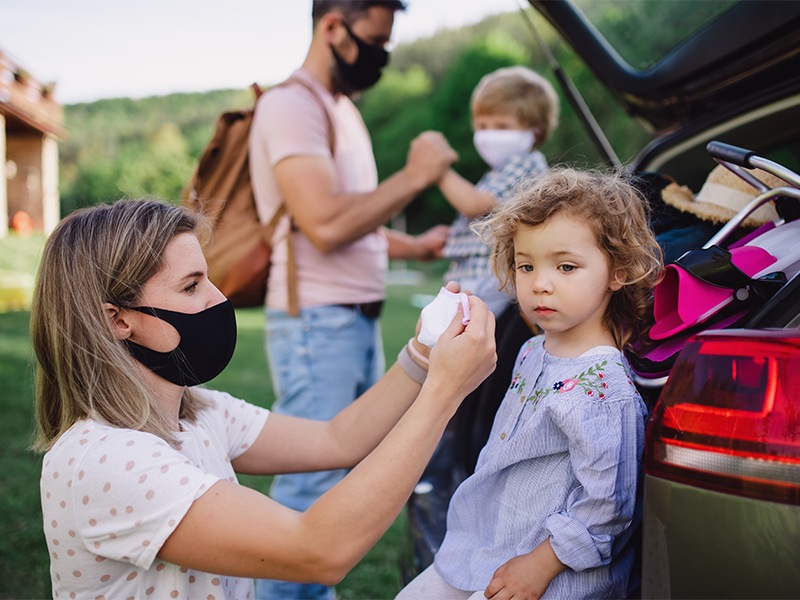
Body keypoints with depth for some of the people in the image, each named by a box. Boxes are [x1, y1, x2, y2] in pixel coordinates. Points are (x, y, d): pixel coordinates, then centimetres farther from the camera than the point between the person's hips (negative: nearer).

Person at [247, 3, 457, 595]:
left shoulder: (344, 107, 18)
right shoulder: (293, 104, -12)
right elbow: (325, 225, -24)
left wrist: (417, 246, 14)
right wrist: (415, 175, -15)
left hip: (360, 323, 10)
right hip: (318, 325, -9)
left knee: (347, 481, 15)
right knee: (310, 490, -5)